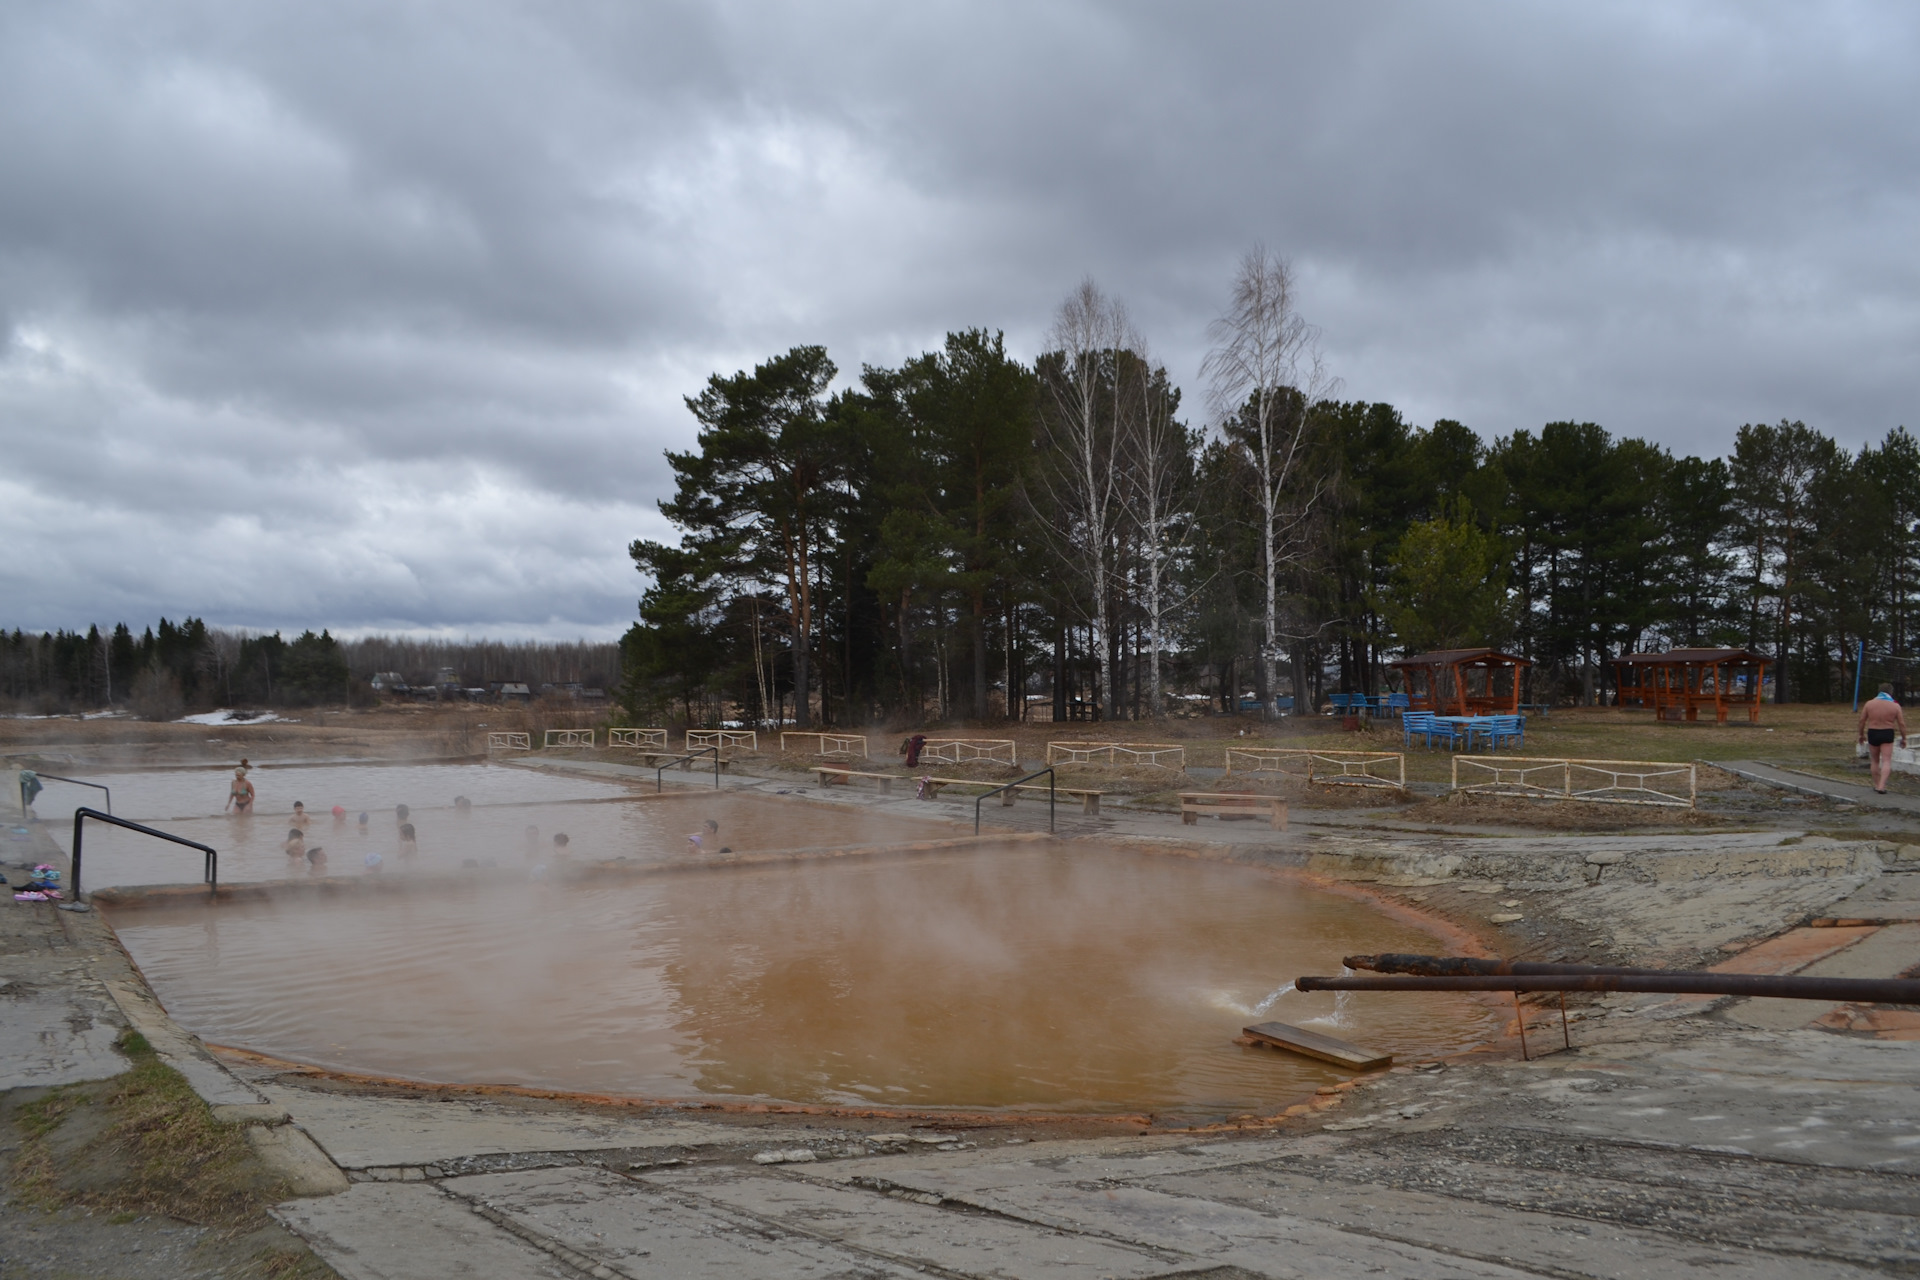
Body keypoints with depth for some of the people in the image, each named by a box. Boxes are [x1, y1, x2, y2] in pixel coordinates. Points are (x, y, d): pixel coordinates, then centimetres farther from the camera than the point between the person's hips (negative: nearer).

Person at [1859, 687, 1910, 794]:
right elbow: (1902, 724, -2)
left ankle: (1877, 784, 20)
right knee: (1886, 761, -1)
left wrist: (1861, 734, 12)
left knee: (1875, 761, 15)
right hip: (1887, 734, -1)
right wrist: (1903, 738, 7)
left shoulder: (1869, 703, 0)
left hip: (1872, 733, 1)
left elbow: (1862, 720, 2)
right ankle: (1881, 786, -13)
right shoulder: (1895, 706, -3)